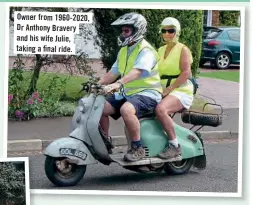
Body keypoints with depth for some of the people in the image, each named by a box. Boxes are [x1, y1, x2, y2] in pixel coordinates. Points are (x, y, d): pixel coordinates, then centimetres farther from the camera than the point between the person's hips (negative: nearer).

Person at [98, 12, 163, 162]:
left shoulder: (146, 51, -12)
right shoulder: (123, 51, 17)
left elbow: (137, 71, -30)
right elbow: (113, 72, 16)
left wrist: (118, 83, -45)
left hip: (147, 93, -9)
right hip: (127, 93, 9)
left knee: (126, 110, -37)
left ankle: (138, 148, -24)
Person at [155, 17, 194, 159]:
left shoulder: (182, 49, -1)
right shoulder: (161, 50, 19)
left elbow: (186, 73, -13)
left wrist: (169, 89, -20)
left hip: (181, 91, -7)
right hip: (163, 91, 7)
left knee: (160, 109, -35)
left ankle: (174, 146, -26)